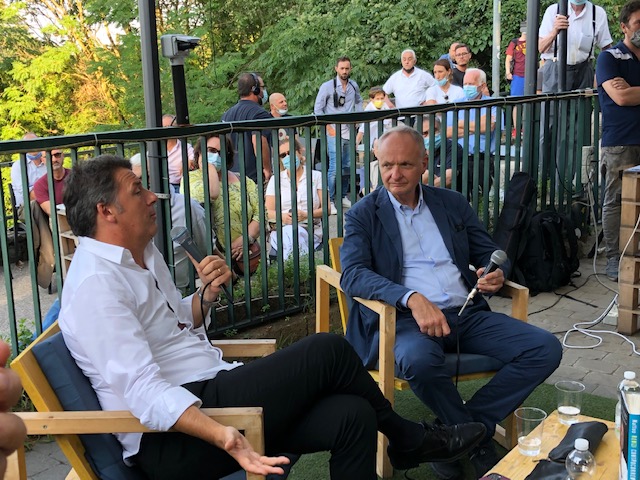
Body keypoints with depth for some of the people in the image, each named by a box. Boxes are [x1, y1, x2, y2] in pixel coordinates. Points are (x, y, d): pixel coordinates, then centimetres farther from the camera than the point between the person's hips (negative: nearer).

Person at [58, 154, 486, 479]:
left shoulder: (143, 254, 15)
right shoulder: (96, 283, -16)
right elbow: (141, 390, -24)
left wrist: (207, 294, 6)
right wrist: (221, 435, -35)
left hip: (210, 393, 10)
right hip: (174, 437, -9)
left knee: (350, 416, -10)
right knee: (329, 350, -15)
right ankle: (408, 438, 12)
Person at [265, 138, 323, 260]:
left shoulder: (316, 176, 13)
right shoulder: (275, 179, 16)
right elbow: (268, 211, 9)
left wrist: (306, 215, -14)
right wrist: (282, 216, -14)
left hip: (312, 232, 0)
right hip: (282, 230, 1)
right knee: (290, 233, -36)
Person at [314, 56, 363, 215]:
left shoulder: (354, 86, 8)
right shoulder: (327, 86, -6)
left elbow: (359, 102, 26)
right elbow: (318, 109, -3)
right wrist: (329, 128, -8)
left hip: (349, 132, 5)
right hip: (334, 132, -5)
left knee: (347, 166, 11)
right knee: (334, 168, -12)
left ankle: (343, 196, 25)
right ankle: (330, 201, -3)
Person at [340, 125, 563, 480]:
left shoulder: (453, 204, 17)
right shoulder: (363, 214, 5)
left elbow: (490, 253, 20)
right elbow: (353, 274, -11)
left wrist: (496, 275, -7)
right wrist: (412, 299, -27)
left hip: (467, 314, 5)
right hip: (405, 318, -4)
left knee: (546, 349, -15)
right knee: (419, 361, -38)